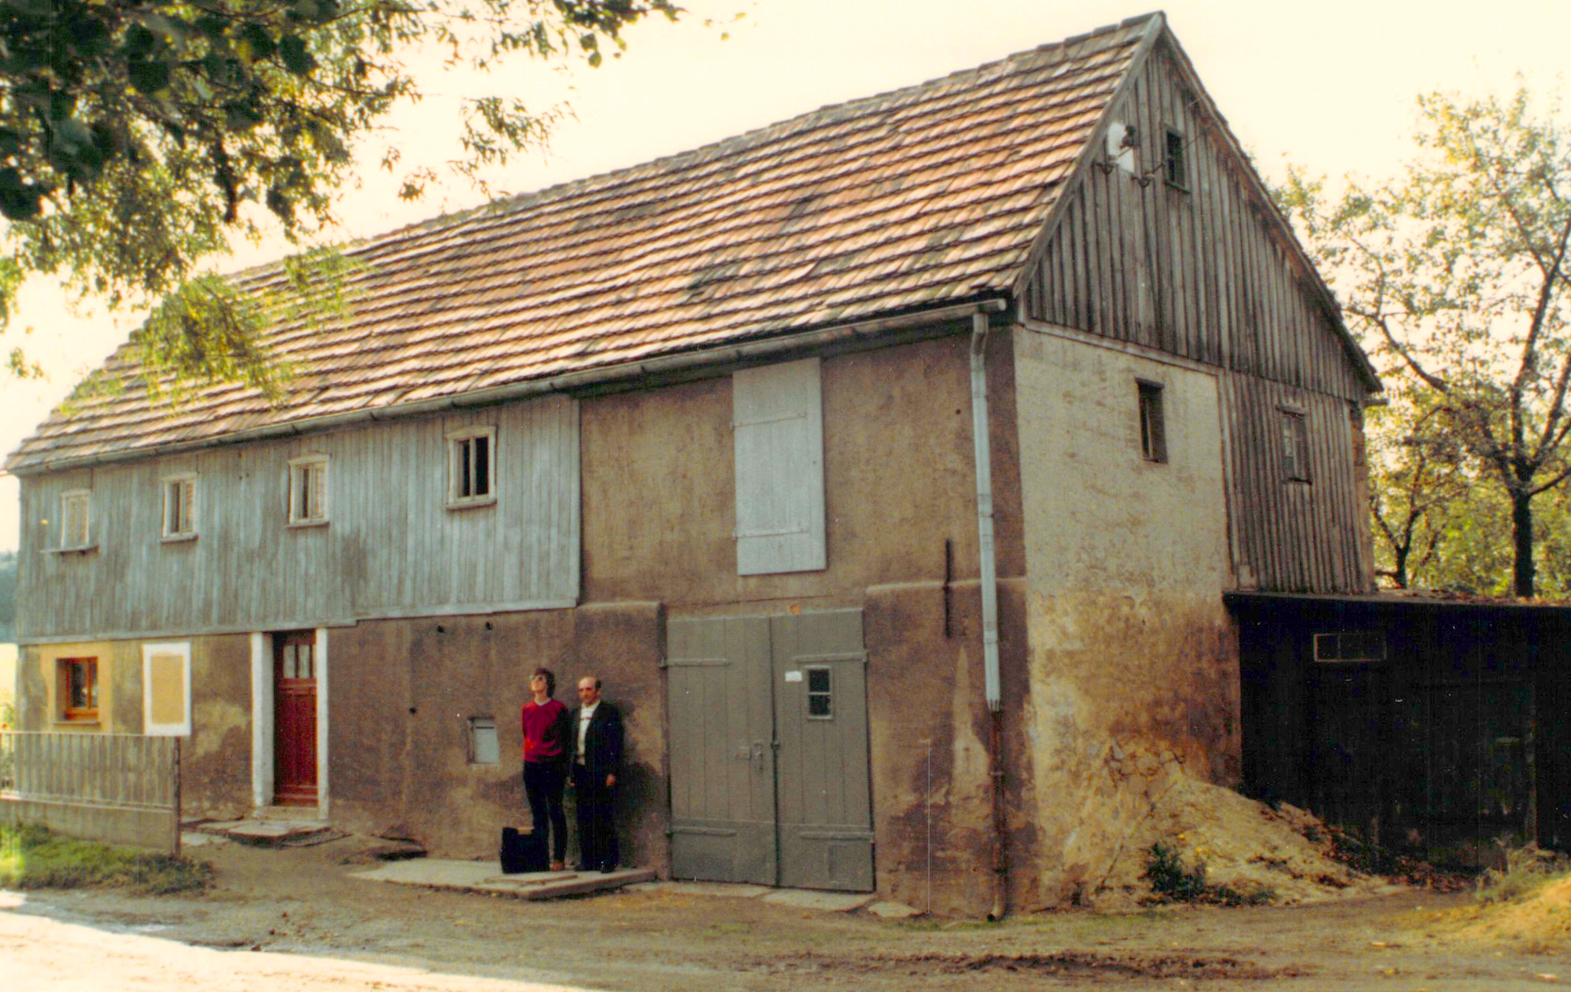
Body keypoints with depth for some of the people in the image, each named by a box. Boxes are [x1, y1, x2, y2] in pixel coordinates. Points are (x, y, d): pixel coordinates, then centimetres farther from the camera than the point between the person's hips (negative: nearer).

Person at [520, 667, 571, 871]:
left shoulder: (558, 708, -3)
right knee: (537, 813, 8)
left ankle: (559, 858, 1)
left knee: (555, 812, -3)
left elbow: (566, 739, -1)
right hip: (531, 765, 5)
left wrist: (563, 766, -4)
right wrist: (528, 755, 13)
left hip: (552, 765, -5)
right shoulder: (527, 709, 11)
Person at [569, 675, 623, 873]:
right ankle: (588, 860, 14)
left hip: (601, 773, -6)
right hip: (581, 773, 6)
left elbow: (616, 744, -7)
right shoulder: (575, 714, 15)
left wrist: (612, 772, -13)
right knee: (584, 819, 7)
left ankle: (608, 861, 3)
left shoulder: (609, 712, -3)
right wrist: (571, 773, 10)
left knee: (604, 818, -3)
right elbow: (572, 743, 16)